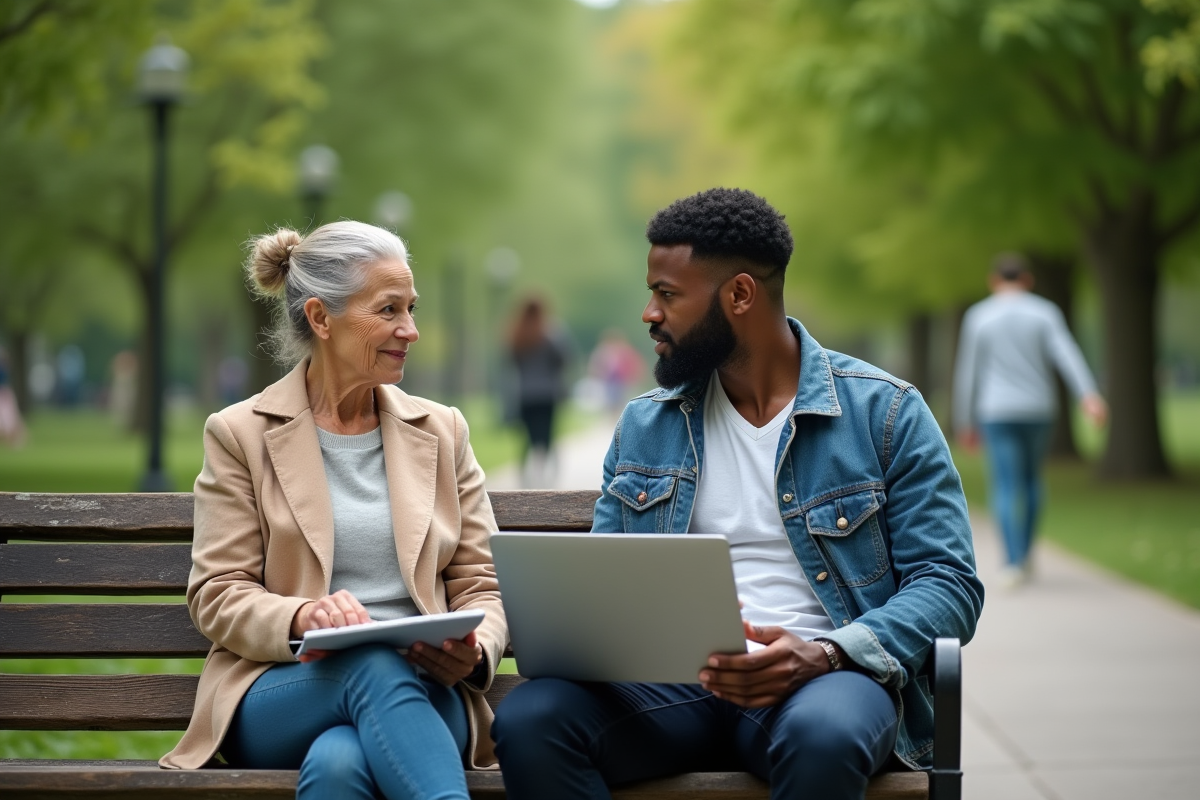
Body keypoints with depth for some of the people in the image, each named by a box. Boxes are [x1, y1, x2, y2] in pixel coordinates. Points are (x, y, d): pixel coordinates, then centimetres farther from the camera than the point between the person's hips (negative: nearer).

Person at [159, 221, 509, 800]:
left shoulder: (441, 431, 17)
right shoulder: (240, 435, 8)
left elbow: (478, 586, 14)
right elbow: (217, 596, 2)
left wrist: (475, 653, -10)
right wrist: (302, 617, -20)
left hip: (419, 696, 1)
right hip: (275, 697, -1)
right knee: (374, 665, -38)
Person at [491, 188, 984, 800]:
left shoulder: (885, 412, 3)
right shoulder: (643, 426, 17)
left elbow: (948, 582, -3)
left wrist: (825, 654, -20)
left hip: (822, 679, -3)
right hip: (671, 680, 4)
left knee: (822, 735, -41)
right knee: (528, 720, -27)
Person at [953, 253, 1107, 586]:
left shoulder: (978, 316, 1)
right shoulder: (1044, 312, 1)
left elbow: (968, 372, 2)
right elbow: (1066, 353, -15)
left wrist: (965, 423, 8)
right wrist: (1089, 395, -25)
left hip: (996, 412, -2)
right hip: (1038, 411, 2)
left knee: (1006, 486, -3)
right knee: (1031, 477, 21)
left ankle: (1014, 561, -19)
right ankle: (1025, 555, 23)